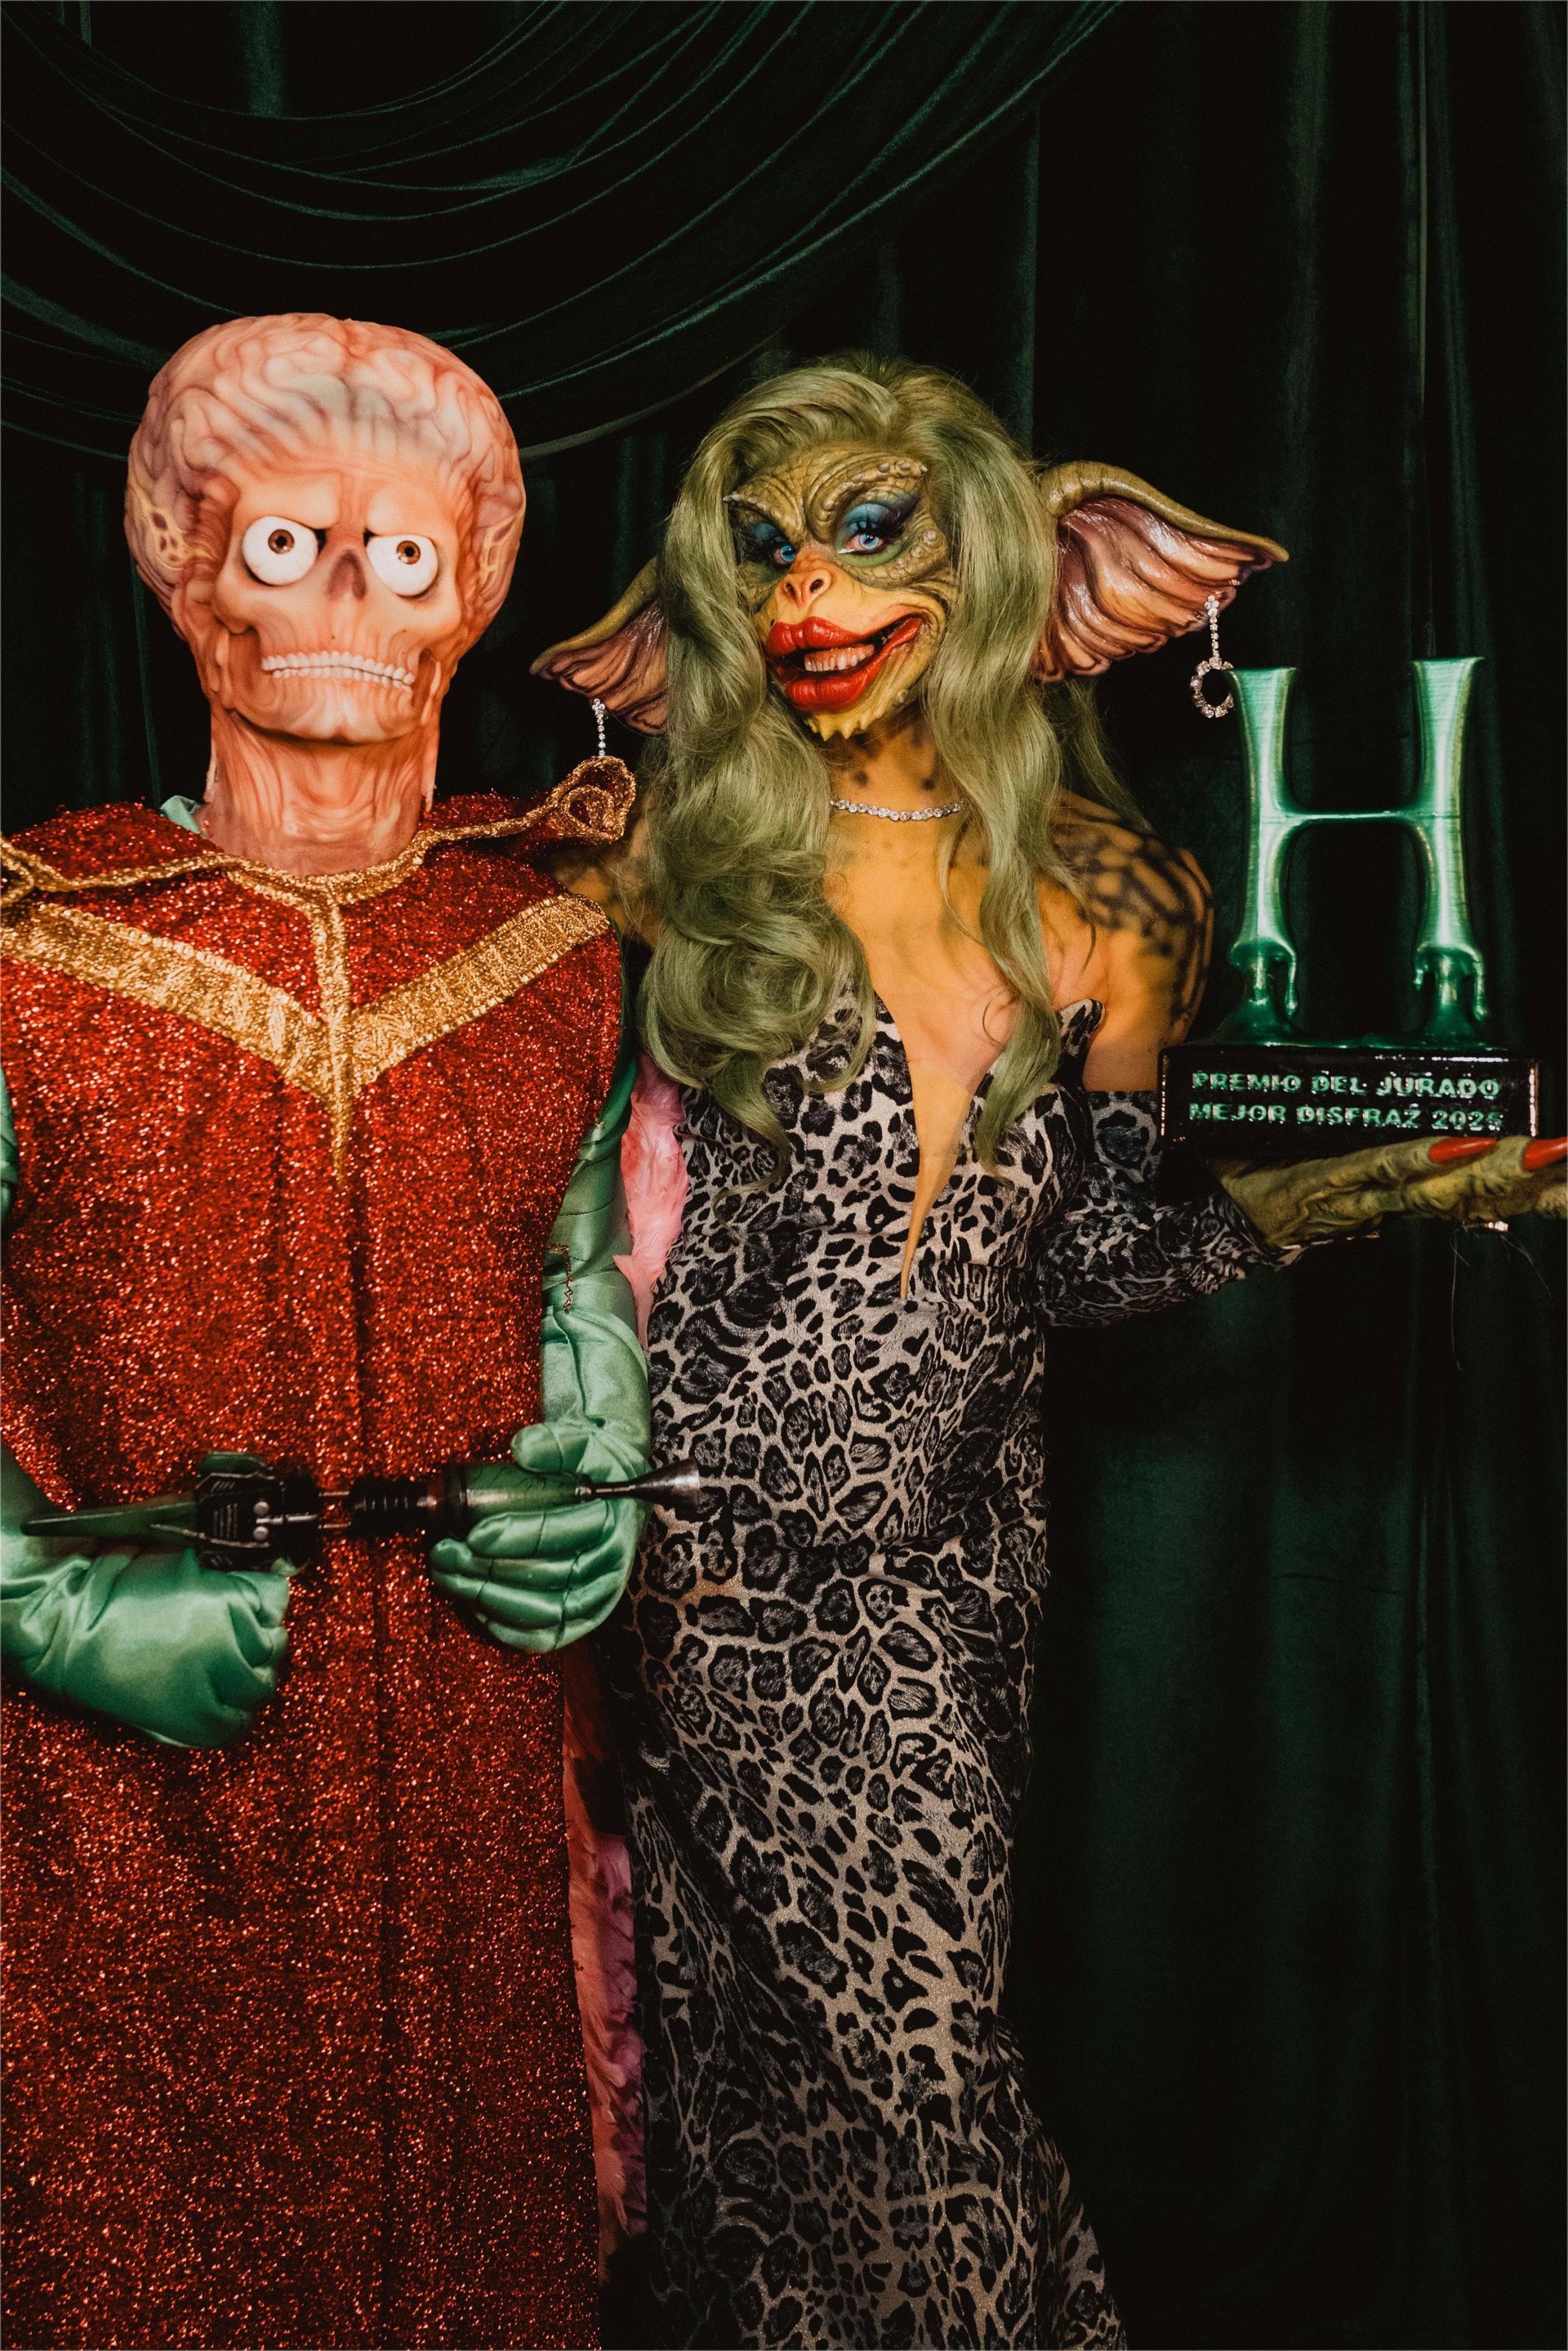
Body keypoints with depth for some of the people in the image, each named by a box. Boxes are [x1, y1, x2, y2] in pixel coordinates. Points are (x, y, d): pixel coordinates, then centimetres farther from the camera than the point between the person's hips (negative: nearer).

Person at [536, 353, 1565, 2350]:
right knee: (892, 2035, -2)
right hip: (726, 1550, -2)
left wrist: (1375, 1186, 1)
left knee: (882, 2034, 5)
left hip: (946, 1566, 2)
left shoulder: (1106, 909, 4)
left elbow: (1086, 1250, 8)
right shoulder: (673, 870, -2)